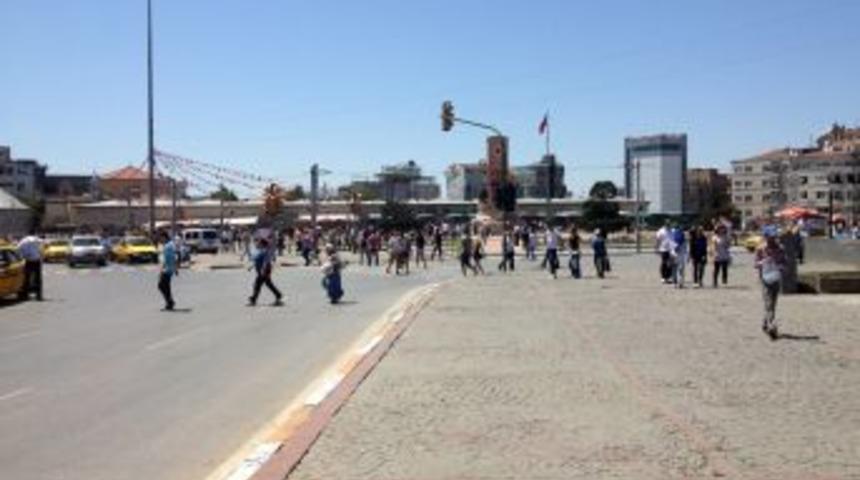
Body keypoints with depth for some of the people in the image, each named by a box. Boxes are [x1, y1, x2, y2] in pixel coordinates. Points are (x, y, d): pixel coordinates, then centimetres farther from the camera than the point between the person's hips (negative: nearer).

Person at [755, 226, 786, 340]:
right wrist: (762, 263, -22)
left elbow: (784, 262, 11)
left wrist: (781, 267, -11)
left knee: (773, 304, 11)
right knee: (768, 304, -14)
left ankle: (765, 324, 30)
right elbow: (756, 264, -2)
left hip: (777, 278, 4)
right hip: (765, 279, -4)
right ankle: (772, 327, -22)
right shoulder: (761, 249, -4)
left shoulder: (780, 249, 4)